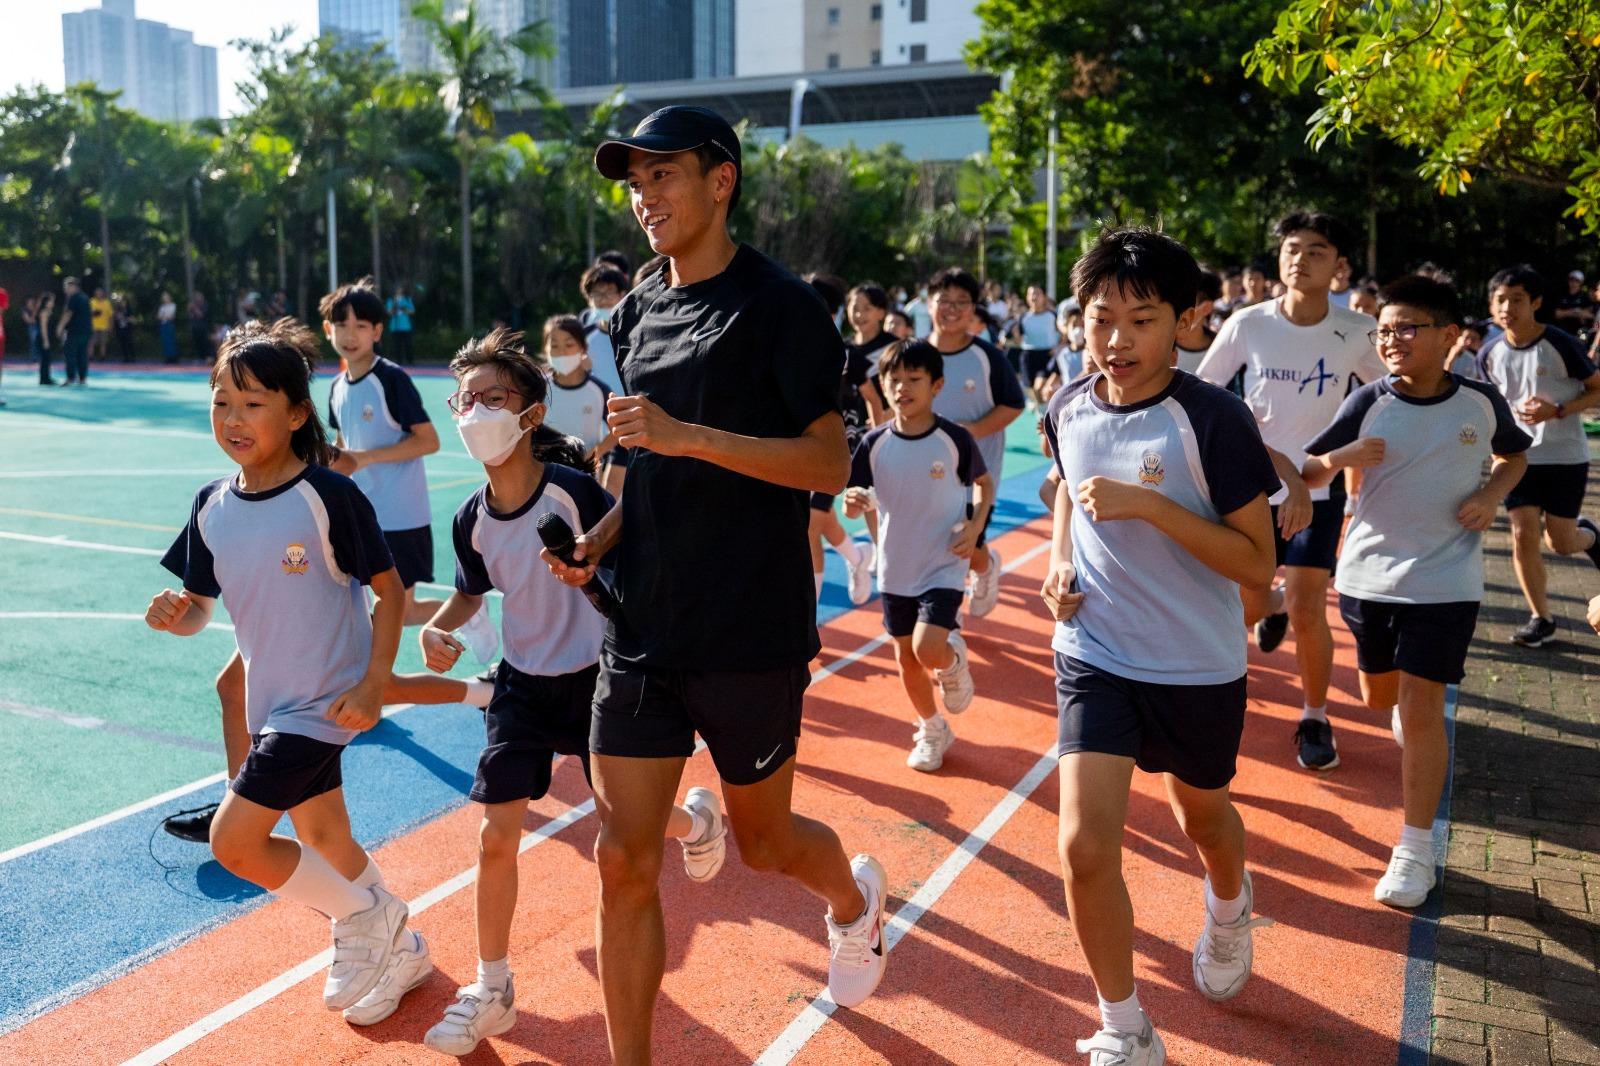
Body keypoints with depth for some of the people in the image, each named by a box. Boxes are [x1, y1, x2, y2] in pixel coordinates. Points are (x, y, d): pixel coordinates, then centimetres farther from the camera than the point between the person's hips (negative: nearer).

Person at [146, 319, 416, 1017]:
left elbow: (389, 588, -13)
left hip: (326, 698, -7)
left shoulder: (329, 497, -18)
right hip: (271, 699, 7)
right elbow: (198, 609, 6)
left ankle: (362, 916, 13)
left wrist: (374, 684, -16)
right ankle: (397, 944, 40)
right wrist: (174, 614, -17)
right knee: (322, 839, 18)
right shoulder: (212, 505, 0)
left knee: (234, 840, -9)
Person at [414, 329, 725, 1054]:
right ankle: (492, 990, 18)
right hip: (521, 683, 4)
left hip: (595, 677, -4)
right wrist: (437, 628, -7)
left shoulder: (574, 490, -21)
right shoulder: (472, 520, -6)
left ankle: (696, 817, 43)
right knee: (496, 836, 1)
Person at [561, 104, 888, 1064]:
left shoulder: (779, 305, -9)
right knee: (623, 860, 3)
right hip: (642, 627, 6)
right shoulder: (639, 313, 11)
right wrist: (601, 538, 2)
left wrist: (688, 435, -24)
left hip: (750, 634, -5)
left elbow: (831, 464, -15)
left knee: (762, 841, 13)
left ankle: (857, 895, 48)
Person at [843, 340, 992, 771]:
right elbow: (854, 505, -2)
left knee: (929, 650, -21)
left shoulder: (955, 439, -12)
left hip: (944, 567, -3)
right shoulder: (874, 443, -6)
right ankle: (932, 731, 36)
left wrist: (974, 525, -11)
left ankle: (955, 662, 17)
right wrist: (853, 503, -26)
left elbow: (984, 483, 5)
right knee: (906, 656, 13)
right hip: (895, 569, 4)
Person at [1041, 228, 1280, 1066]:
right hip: (1094, 657, 2)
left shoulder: (1213, 419, -18)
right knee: (1084, 845, -9)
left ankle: (1229, 912, 60)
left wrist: (1150, 505, -28)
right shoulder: (1069, 409, -5)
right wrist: (1060, 559, 0)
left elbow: (1256, 564, -18)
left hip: (1198, 666, -2)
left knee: (1200, 814, 22)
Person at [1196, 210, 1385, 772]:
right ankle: (1275, 603, 45)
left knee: (1307, 611, -7)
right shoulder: (1247, 324, -10)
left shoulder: (1356, 333, -10)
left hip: (1319, 488, -1)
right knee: (1247, 606, 6)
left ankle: (1315, 717, 16)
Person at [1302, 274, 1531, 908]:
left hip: (1444, 580, -2)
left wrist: (1492, 494, -6)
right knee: (1379, 696, 18)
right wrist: (1337, 458, -26)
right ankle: (1404, 713, 56)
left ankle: (1415, 850, 4)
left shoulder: (1480, 400, -5)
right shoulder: (1368, 402, -7)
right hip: (1367, 572, 2)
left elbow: (1515, 455, 14)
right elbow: (1310, 472, -4)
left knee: (1421, 711, -7)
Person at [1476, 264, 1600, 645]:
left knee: (1561, 542, 1)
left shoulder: (1560, 344, -14)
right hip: (1520, 456, 3)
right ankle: (1541, 618, 9)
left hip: (1565, 456, -3)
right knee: (1523, 534, -5)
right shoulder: (1490, 354, -2)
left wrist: (1557, 411, -21)